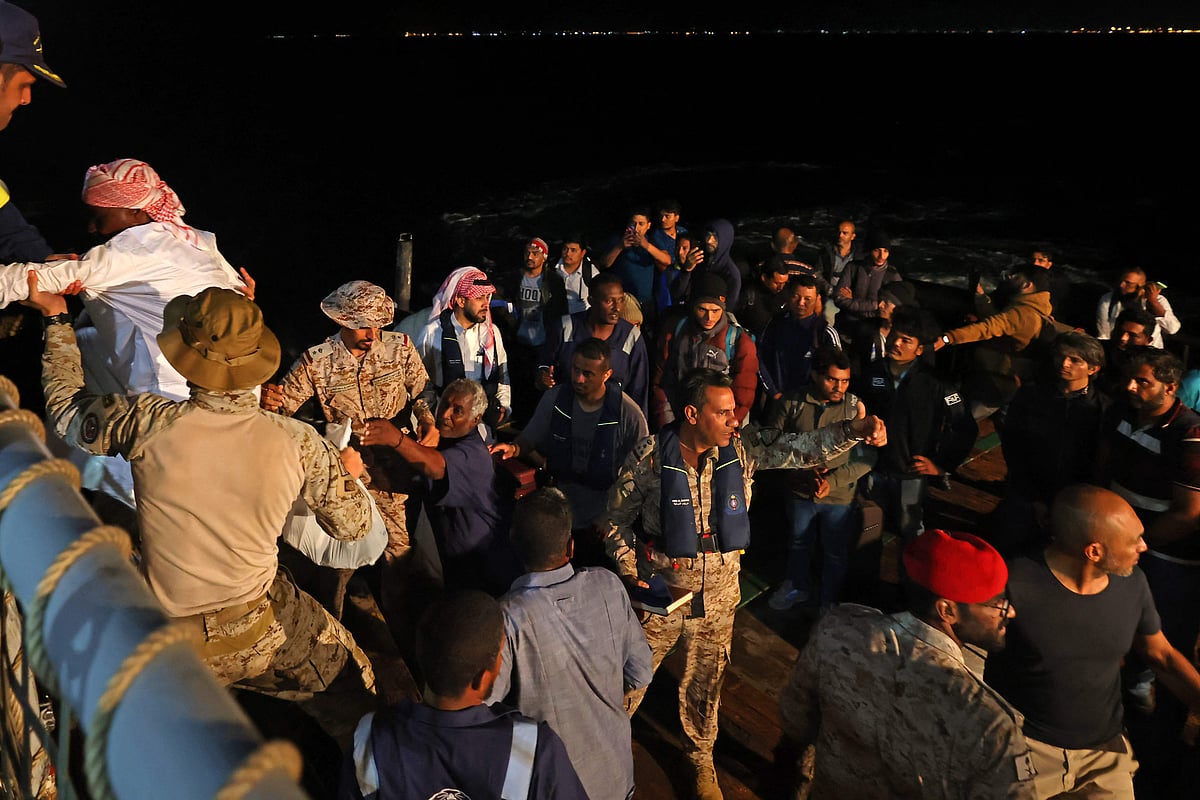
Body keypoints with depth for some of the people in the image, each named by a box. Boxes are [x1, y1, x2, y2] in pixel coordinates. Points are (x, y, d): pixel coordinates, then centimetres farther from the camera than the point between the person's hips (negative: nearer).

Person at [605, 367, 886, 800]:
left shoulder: (742, 447, -9)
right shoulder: (650, 455, -16)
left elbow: (800, 448, -15)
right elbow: (618, 517, -6)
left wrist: (853, 430, -31)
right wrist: (629, 571, -11)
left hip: (719, 589, 2)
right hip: (660, 585, -2)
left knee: (705, 680, 20)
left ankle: (700, 758, 45)